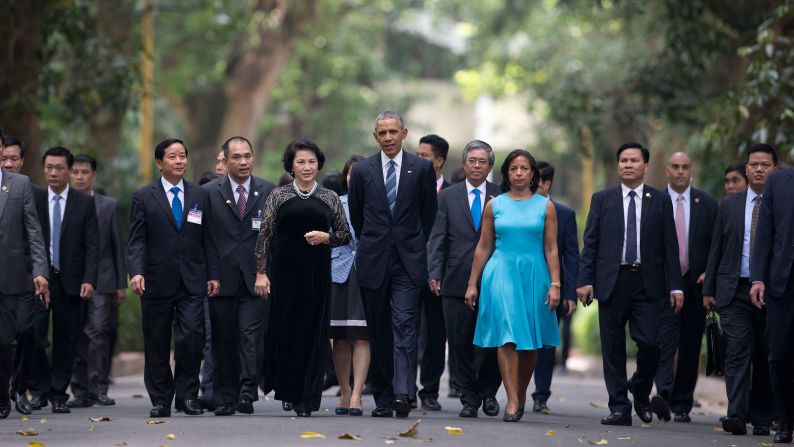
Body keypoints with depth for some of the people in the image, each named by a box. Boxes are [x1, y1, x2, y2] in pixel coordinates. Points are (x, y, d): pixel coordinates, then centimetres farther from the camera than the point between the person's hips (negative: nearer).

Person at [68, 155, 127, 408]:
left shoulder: (109, 206, 8)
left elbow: (118, 247, 8)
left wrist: (121, 284, 4)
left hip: (101, 282, -1)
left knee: (98, 333, -12)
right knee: (76, 338, 2)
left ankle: (98, 388, -10)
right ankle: (81, 391, 7)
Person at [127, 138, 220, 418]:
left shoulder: (200, 196, 12)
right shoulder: (144, 197, 4)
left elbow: (208, 239, 12)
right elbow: (136, 240, -2)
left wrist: (213, 275, 4)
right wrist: (136, 272, -17)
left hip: (192, 282, 1)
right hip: (157, 281, -1)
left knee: (191, 336, -12)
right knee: (157, 344, 3)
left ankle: (187, 395, 1)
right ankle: (160, 401, 13)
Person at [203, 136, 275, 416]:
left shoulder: (269, 192, 7)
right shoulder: (209, 193, 4)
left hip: (256, 279, 0)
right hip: (222, 278, 0)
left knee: (251, 334, -13)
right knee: (223, 340, 4)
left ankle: (247, 391, -13)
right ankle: (225, 398, 10)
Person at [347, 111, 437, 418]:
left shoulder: (422, 168, 2)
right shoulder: (362, 170, 6)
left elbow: (429, 212, 12)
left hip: (408, 261, -2)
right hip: (373, 262, 2)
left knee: (404, 326, -14)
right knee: (378, 332, 5)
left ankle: (403, 393, -21)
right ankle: (383, 398, 10)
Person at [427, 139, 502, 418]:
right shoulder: (448, 196, 10)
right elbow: (437, 238, 4)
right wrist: (434, 273, -5)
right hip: (457, 281, 1)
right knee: (460, 344, 2)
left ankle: (488, 392, 19)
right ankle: (469, 399, 11)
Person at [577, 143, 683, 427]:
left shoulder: (660, 201, 9)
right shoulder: (602, 199, 10)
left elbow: (670, 246, 6)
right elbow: (590, 243, 7)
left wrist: (675, 286, 0)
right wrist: (585, 280, -3)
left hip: (647, 283, -1)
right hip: (612, 281, 1)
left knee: (649, 343, -9)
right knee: (613, 349, 1)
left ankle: (641, 392, 18)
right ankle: (619, 408, 7)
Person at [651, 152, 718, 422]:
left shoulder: (707, 204, 9)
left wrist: (709, 273, -4)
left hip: (695, 283, 2)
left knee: (690, 345, 5)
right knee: (665, 339, -17)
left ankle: (681, 405, 11)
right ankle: (663, 394, -29)